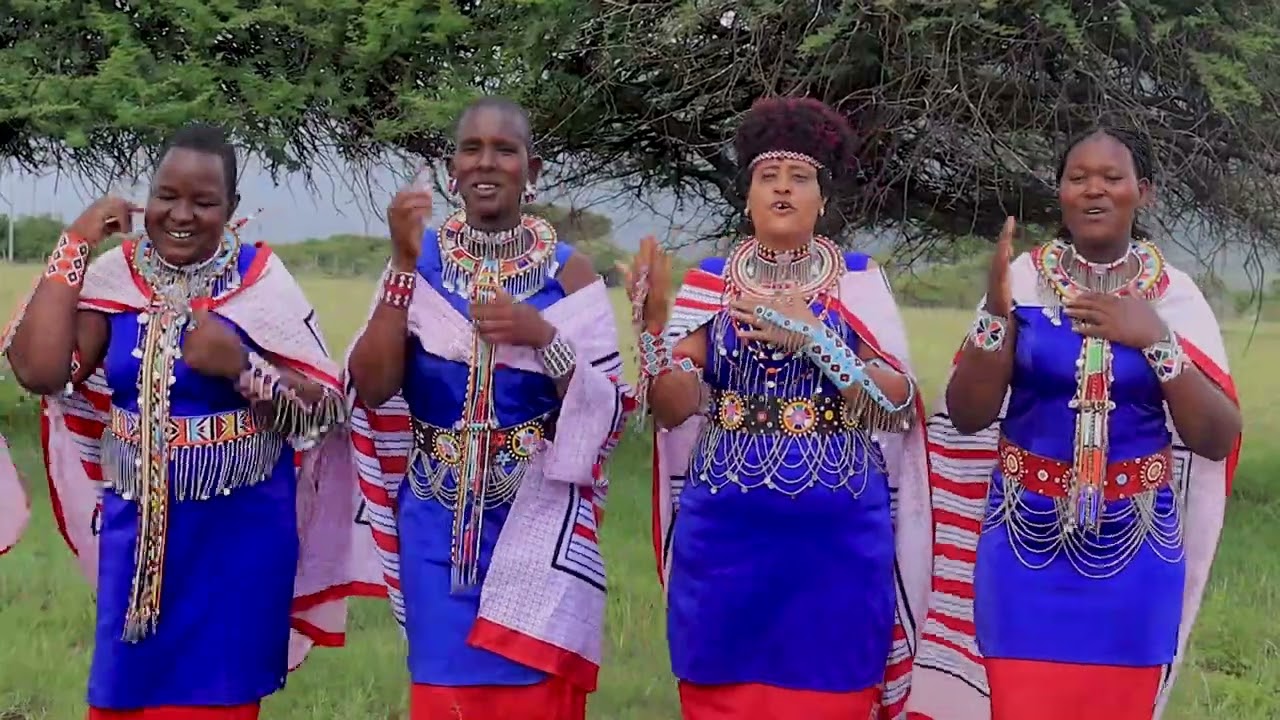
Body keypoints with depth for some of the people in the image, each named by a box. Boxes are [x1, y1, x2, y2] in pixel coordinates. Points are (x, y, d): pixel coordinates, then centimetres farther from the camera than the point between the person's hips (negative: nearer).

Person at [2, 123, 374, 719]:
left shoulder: (261, 280, -7)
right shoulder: (114, 276, -1)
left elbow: (325, 410, -7)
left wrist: (242, 366, -23)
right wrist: (75, 246, -12)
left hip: (240, 532, -2)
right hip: (138, 528, 3)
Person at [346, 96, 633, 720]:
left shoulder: (568, 271, -2)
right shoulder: (420, 262, 1)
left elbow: (608, 413, -4)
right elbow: (372, 388, -10)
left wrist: (544, 337, -21)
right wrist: (403, 265, -17)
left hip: (536, 525, -1)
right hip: (438, 528, 1)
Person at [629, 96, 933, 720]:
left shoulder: (859, 281, 2)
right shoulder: (711, 282, 5)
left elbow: (899, 406, -5)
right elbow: (674, 409, -1)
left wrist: (814, 336, -16)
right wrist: (653, 318, -17)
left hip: (836, 539, -1)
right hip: (726, 536, 1)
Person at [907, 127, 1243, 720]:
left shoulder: (1175, 296, -2)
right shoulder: (1021, 280, -3)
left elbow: (1218, 439, -7)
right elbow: (967, 416, -7)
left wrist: (1157, 341, -19)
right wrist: (997, 314, -21)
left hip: (1134, 551, 1)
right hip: (1027, 544, -1)